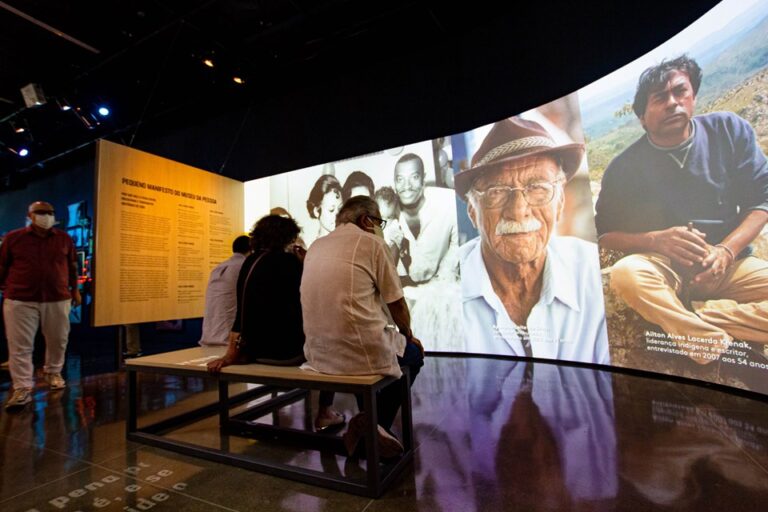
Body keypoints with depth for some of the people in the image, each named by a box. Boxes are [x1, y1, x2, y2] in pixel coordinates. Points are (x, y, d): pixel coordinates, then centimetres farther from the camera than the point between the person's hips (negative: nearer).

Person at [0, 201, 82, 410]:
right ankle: (23, 388, 6)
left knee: (58, 341, 11)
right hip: (20, 300, -1)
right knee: (20, 346, -1)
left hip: (58, 299, 2)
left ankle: (53, 373, 32)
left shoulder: (64, 239, 6)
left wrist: (75, 289, 14)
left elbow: (72, 266, 13)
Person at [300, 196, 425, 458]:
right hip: (360, 350, -6)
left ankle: (368, 426, 29)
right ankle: (377, 423, 11)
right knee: (414, 352, 22)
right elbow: (396, 303, -1)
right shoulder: (372, 242, -5)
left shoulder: (316, 246, 13)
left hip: (318, 354, 7)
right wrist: (409, 336, 20)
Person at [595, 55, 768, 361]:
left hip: (727, 266, 3)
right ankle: (721, 343, -28)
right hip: (663, 267, -2)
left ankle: (674, 316, -23)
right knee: (625, 274, -37)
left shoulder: (729, 130, 5)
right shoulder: (624, 167, -3)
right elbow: (604, 233, -1)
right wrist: (656, 240, -19)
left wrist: (726, 251, -13)